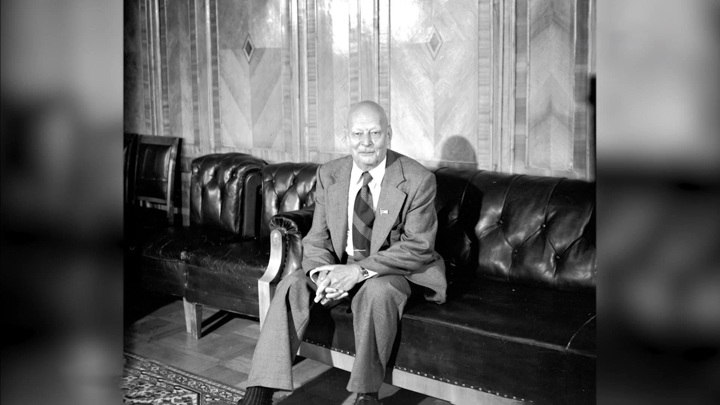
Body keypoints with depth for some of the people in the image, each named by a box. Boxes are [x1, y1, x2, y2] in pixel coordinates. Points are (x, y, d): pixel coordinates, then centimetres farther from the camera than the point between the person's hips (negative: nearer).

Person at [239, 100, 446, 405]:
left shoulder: (418, 180, -12)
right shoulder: (328, 175, 2)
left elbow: (418, 246, -16)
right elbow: (317, 239, 2)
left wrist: (361, 269, -27)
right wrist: (322, 273, -22)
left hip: (393, 270, -4)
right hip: (339, 265, 4)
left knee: (376, 291, -36)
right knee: (292, 286, -21)